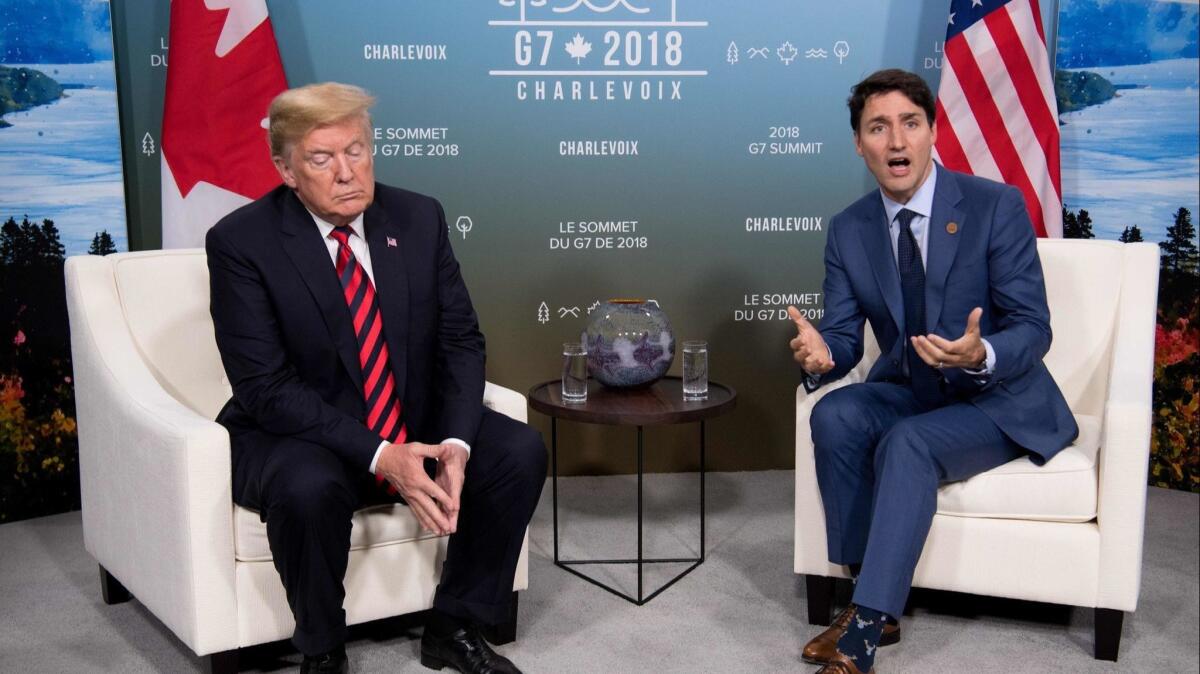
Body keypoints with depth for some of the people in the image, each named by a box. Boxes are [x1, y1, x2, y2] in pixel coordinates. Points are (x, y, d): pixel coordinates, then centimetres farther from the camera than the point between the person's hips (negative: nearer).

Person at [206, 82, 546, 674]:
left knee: (521, 451, -16)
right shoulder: (240, 241, -14)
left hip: (416, 425, 4)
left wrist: (455, 441, -19)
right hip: (297, 434, -4)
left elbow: (461, 341, -1)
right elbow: (266, 386, -18)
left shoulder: (419, 218, -3)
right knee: (309, 488, -36)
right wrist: (379, 456, -28)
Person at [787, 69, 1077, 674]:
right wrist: (821, 354, -26)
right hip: (906, 392, 4)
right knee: (835, 414, -26)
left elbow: (1033, 329, -14)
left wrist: (980, 355, -38)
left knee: (907, 443, -32)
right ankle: (869, 593, -16)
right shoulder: (848, 229, 0)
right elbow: (844, 334, -1)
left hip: (998, 402, -4)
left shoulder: (996, 207, -12)